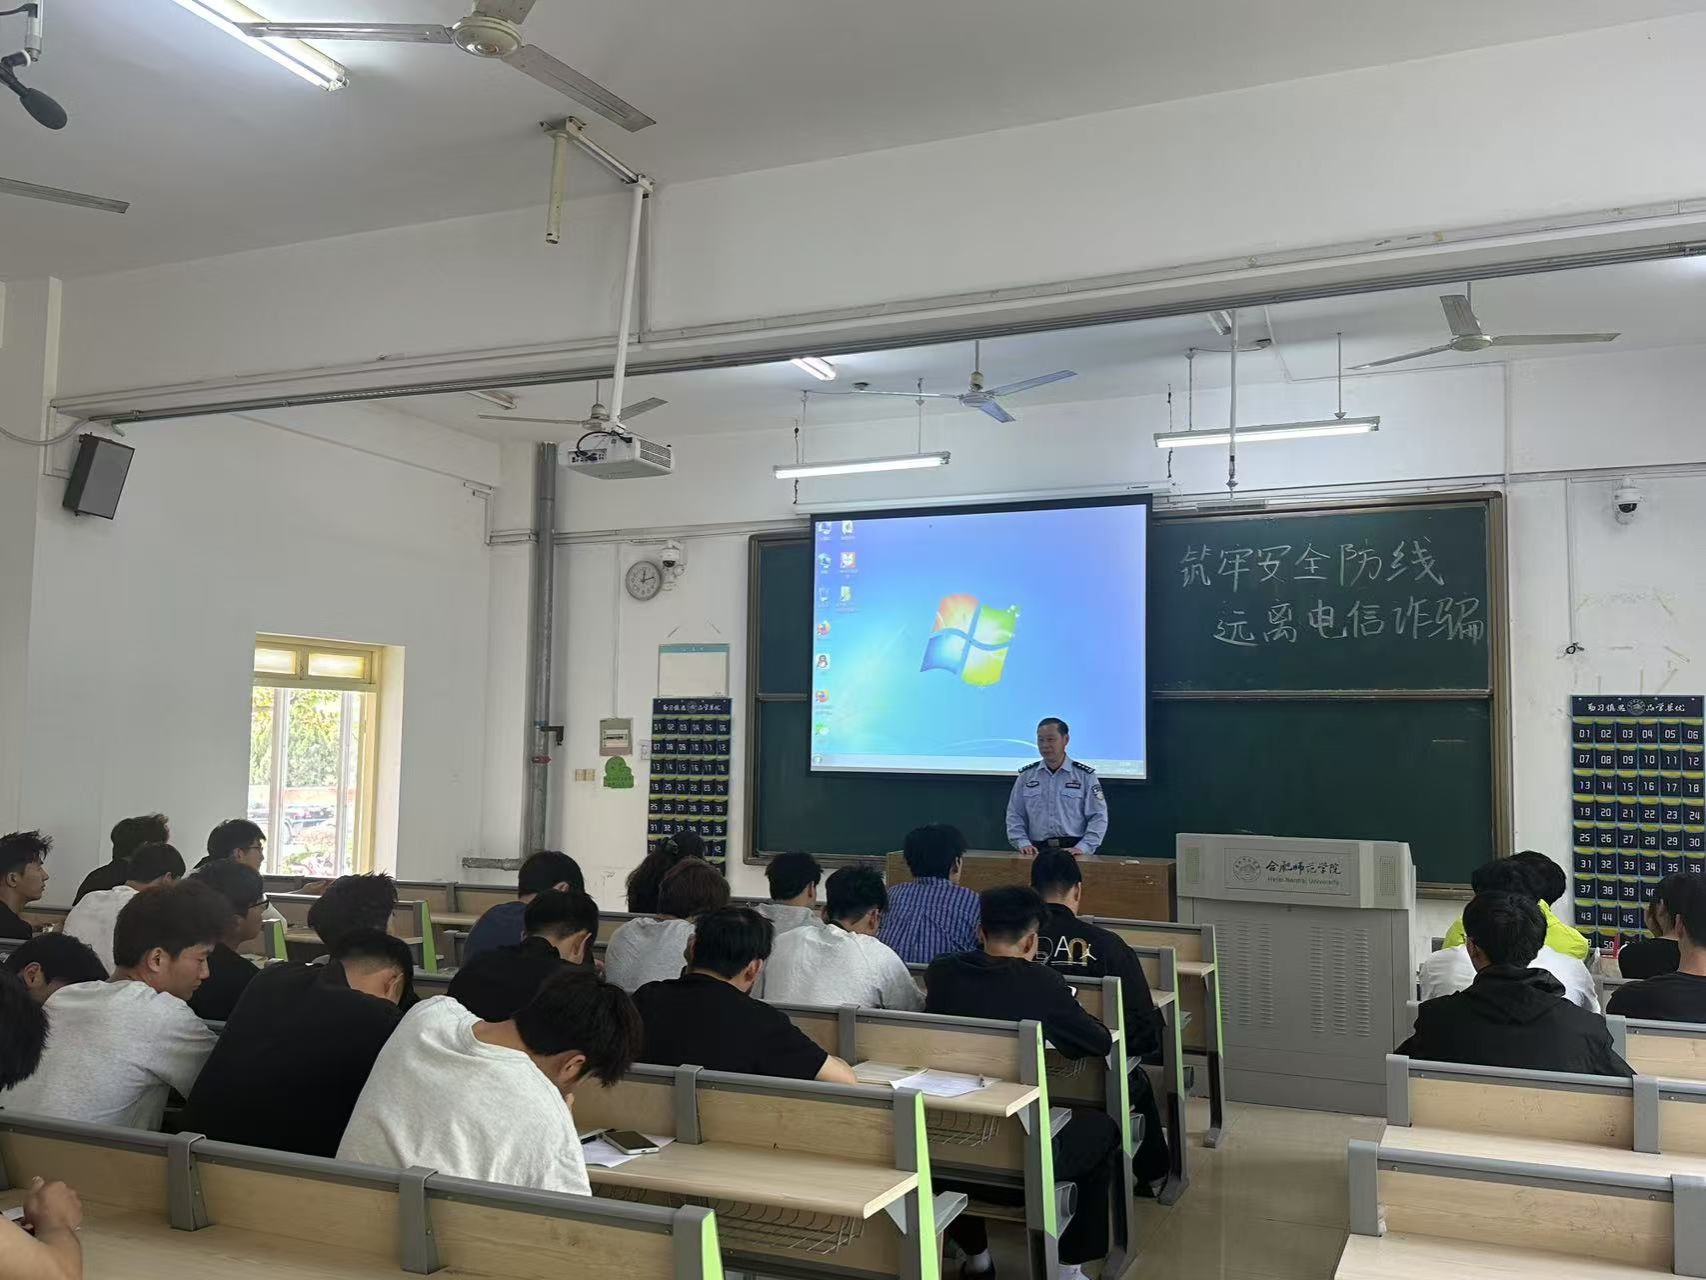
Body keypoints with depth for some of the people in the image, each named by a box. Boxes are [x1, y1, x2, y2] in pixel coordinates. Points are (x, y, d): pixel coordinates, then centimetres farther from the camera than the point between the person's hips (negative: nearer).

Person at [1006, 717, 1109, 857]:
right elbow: (1015, 816, 13)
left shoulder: (1085, 776, 7)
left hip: (1073, 851, -1)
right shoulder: (1026, 776, 13)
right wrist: (1023, 843, -2)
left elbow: (1098, 818, 4)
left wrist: (1082, 847, -8)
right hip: (1037, 852, 1)